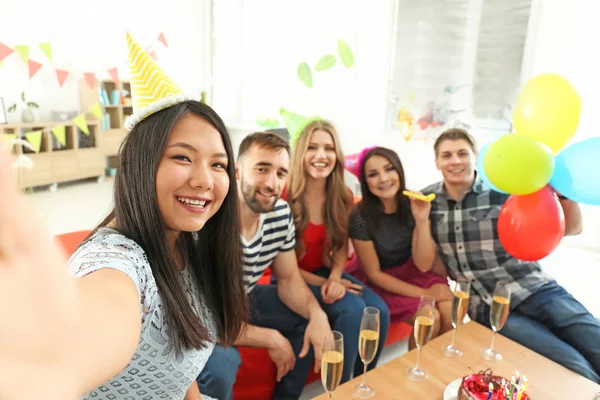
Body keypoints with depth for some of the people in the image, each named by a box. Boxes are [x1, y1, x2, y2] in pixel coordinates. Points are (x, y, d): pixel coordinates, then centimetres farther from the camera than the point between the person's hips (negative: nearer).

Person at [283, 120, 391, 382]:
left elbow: (341, 248, 6)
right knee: (354, 309, -26)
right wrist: (323, 283, -19)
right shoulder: (285, 197, -20)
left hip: (326, 272, 6)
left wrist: (334, 278, -14)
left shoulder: (344, 197, -2)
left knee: (379, 311, -16)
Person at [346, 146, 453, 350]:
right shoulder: (360, 217, -24)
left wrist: (422, 220, -28)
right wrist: (422, 293, -17)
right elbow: (374, 274, -14)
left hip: (410, 271, 4)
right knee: (430, 317, -21)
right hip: (378, 283, -3)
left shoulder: (414, 205, -15)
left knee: (450, 310, -18)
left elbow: (423, 265, -15)